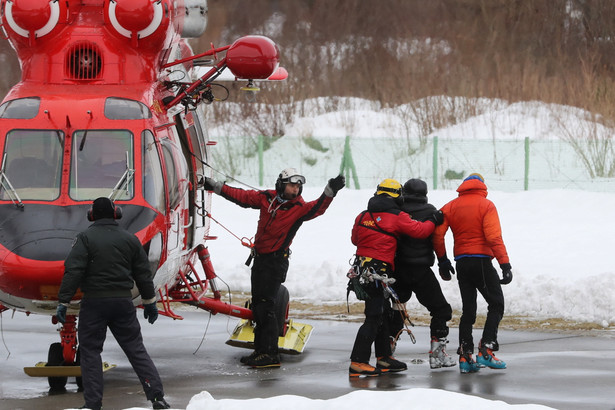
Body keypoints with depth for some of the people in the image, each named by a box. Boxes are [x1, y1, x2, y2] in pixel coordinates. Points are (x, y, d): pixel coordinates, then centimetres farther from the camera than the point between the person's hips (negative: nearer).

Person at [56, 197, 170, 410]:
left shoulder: (86, 238, -6)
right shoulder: (129, 239, 7)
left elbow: (73, 271, -13)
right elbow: (143, 274, 12)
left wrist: (63, 302, -12)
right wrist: (149, 302, 22)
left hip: (94, 302, -4)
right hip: (123, 301, 4)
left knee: (90, 351, 5)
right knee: (135, 348, 9)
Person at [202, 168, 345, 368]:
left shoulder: (299, 208, -10)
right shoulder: (266, 198, 3)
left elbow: (317, 207, -28)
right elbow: (241, 196, 14)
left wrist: (330, 191, -45)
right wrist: (215, 186, 16)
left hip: (276, 261, -7)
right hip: (260, 259, 7)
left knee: (265, 307, -13)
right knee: (257, 306, 14)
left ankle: (270, 354, -11)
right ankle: (260, 351, 24)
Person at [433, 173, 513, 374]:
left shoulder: (450, 207, 8)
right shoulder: (486, 206, -5)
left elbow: (437, 235, 3)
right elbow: (494, 237, -15)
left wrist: (442, 261, 14)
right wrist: (505, 265, -16)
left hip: (461, 262, 5)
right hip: (481, 262, -5)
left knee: (468, 310, 11)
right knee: (496, 304, 4)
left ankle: (465, 357, 4)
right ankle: (486, 351, -8)